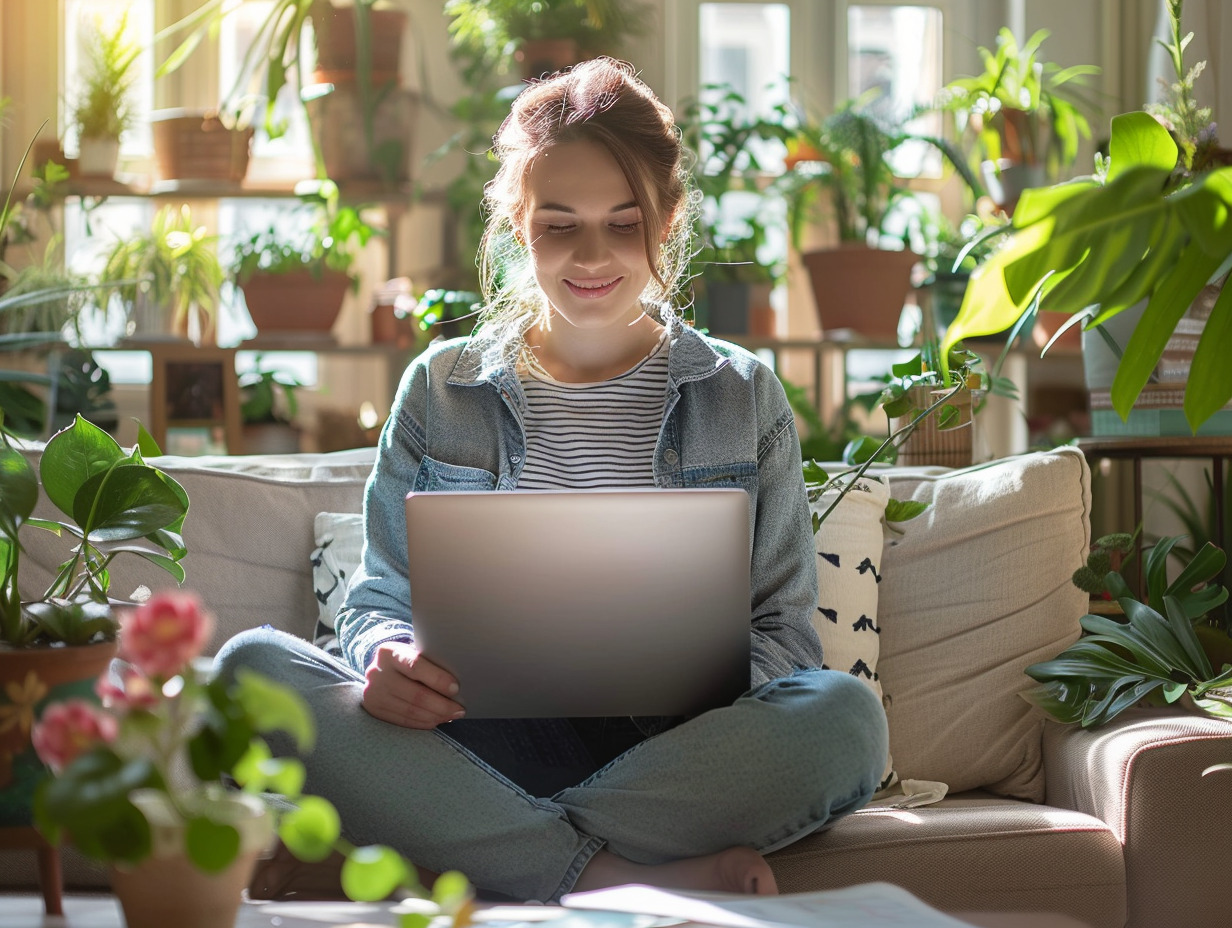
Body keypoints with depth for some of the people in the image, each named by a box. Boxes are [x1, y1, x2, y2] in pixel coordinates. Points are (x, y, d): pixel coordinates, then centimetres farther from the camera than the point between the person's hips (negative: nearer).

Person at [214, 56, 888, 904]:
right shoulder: (440, 390, 14)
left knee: (844, 716, -33)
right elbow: (381, 597, 13)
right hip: (477, 739, 1)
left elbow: (783, 630, 10)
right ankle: (638, 882, -32)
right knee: (251, 664, -27)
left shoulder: (743, 398, 13)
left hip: (666, 749, -1)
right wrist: (390, 659, -14)